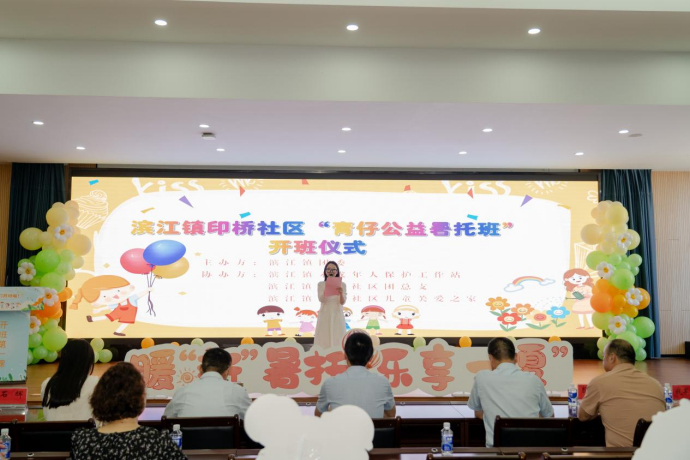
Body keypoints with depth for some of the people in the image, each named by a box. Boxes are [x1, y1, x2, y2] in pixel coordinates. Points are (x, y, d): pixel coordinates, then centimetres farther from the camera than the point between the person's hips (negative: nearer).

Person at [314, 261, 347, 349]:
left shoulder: (342, 285, 2)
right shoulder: (321, 284, 1)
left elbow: (342, 302, -5)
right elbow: (321, 299, -11)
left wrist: (341, 294, -25)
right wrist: (326, 291, -30)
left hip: (337, 315, 0)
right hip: (325, 315, 0)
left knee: (337, 339, 1)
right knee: (324, 339, -1)